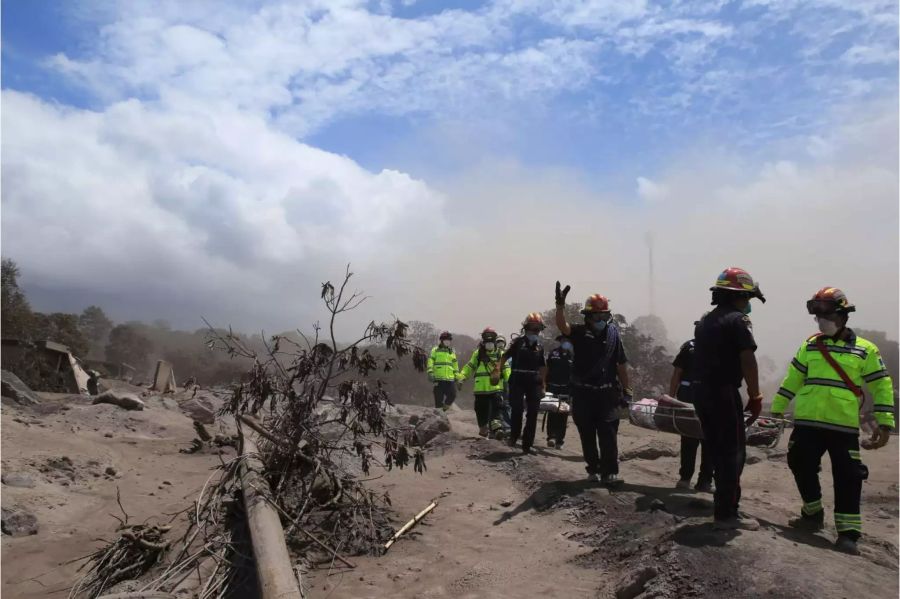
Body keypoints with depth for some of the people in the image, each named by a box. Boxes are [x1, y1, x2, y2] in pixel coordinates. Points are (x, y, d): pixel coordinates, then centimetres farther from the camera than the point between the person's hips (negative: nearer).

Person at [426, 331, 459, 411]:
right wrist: (430, 372, -17)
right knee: (439, 399, -2)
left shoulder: (452, 352, 20)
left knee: (452, 395, -8)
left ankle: (444, 409, 12)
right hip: (438, 379, -4)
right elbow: (430, 362, -3)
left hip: (450, 379, 4)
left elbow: (455, 366, 22)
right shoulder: (435, 350, 6)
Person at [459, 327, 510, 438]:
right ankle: (483, 428, 23)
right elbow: (469, 366, 10)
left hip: (496, 388, 0)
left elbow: (506, 369, 11)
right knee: (481, 410, 7)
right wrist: (461, 377, -1)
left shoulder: (500, 354, 10)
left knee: (495, 409, -13)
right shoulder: (478, 353, 7)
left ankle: (495, 427, -19)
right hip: (481, 388, 1)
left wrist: (510, 379, -4)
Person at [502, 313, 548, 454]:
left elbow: (542, 367, 16)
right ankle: (513, 436, 9)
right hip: (517, 381, -4)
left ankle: (527, 444, 11)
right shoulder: (518, 342, -2)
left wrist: (542, 385, 14)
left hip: (533, 383, 4)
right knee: (517, 409, -13)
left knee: (532, 413, 3)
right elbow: (505, 357, -5)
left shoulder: (539, 346, 11)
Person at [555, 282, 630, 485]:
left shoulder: (613, 333, 1)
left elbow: (621, 364, 5)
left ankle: (609, 472, 0)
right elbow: (562, 326, -24)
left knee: (608, 434, -4)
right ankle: (593, 470, 23)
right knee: (587, 434, 9)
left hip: (607, 392, 0)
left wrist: (626, 390, 6)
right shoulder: (580, 332, -2)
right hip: (583, 393, 0)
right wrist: (560, 304, -40)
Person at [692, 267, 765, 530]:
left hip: (700, 390, 9)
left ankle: (725, 505, 29)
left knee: (718, 450, 18)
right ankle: (727, 514, 6)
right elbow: (748, 361, -17)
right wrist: (755, 398, -9)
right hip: (723, 393, -8)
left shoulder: (704, 321, 16)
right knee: (733, 452, 1)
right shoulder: (738, 320, -10)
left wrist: (702, 388, 21)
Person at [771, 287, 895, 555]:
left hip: (844, 426, -3)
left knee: (847, 479, -2)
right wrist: (777, 409, 12)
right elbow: (792, 379, 13)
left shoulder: (865, 350, 0)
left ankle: (848, 533, 5)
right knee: (802, 468, 8)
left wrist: (884, 423, -5)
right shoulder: (809, 346, 9)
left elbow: (882, 386, 1)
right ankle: (813, 514, 28)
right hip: (806, 423, 4)